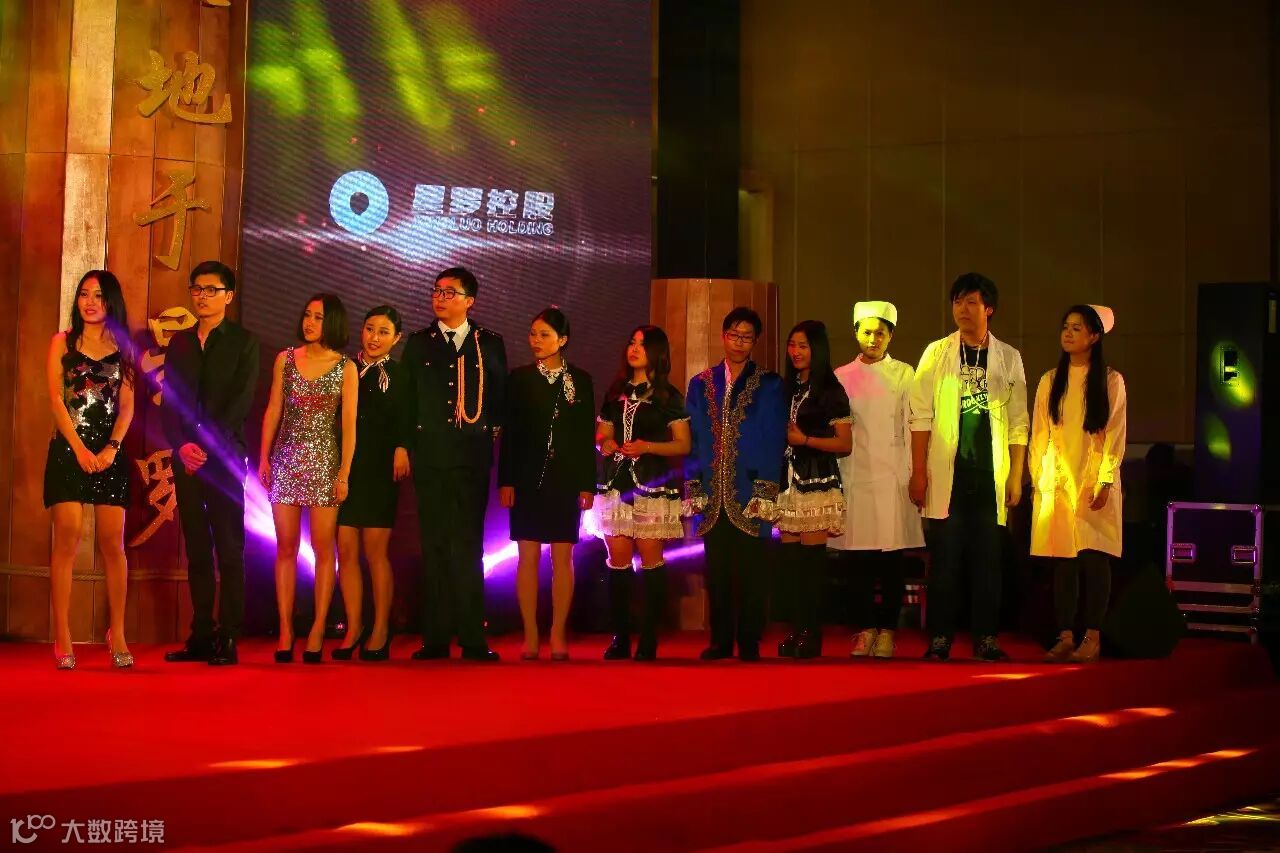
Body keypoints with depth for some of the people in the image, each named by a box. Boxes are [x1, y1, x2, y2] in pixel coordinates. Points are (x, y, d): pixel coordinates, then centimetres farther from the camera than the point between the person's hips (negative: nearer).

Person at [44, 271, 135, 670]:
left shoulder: (123, 348, 12)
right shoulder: (62, 342, 8)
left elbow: (127, 406, 6)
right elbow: (56, 400, 0)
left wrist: (111, 448, -9)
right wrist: (79, 449, -11)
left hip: (110, 453, 2)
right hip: (68, 450, -2)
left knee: (112, 543, -2)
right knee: (67, 540, -7)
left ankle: (117, 634, 3)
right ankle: (62, 638, -7)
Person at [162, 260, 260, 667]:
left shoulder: (243, 342, 2)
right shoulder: (179, 343, 15)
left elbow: (242, 400, -7)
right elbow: (168, 401, 9)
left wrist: (207, 445, -15)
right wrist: (182, 446, -7)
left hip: (224, 457, -4)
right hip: (186, 459, 4)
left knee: (229, 550, -6)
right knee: (196, 551, 5)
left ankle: (228, 640, -7)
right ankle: (201, 637, 7)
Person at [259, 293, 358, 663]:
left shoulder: (346, 368, 1)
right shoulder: (285, 359, 7)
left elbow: (348, 424, -2)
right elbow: (273, 410, 9)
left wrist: (345, 472, -8)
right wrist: (264, 458, 3)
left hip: (324, 461, -2)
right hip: (286, 459, 2)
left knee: (323, 547, -2)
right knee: (286, 547, 1)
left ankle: (317, 632, 2)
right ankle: (285, 632, 3)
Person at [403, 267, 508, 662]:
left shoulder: (490, 344, 9)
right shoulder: (418, 344, 11)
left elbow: (500, 397, 11)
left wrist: (490, 431, 2)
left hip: (473, 456, -1)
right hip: (430, 456, 1)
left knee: (468, 545, -1)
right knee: (434, 546, 2)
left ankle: (473, 639, 0)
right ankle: (435, 639, 3)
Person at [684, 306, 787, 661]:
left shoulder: (769, 385, 5)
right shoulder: (701, 385, 13)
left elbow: (774, 442, -1)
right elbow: (693, 440, 10)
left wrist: (765, 492, -9)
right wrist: (694, 488, 1)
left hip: (750, 493, -2)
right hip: (713, 495, 2)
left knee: (750, 570, -1)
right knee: (717, 570, 4)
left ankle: (749, 642, 4)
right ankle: (720, 641, 10)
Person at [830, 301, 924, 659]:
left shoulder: (904, 375, 7)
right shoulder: (842, 377, 11)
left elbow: (912, 428, 4)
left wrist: (913, 478, -2)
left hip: (892, 478, -1)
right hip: (855, 478, 1)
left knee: (892, 560, -2)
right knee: (860, 560, 1)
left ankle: (887, 631, 3)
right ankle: (865, 629, 7)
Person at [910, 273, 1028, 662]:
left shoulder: (1009, 358, 9)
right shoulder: (936, 353, 5)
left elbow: (1018, 424, 9)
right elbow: (921, 417, 2)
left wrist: (1016, 477, 3)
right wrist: (918, 473, -4)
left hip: (990, 475, 1)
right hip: (948, 474, -1)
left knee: (988, 558, 3)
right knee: (946, 557, -1)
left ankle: (986, 638, 8)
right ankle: (939, 640, 3)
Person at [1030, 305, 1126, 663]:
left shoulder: (1110, 381, 3)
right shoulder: (1050, 382, 11)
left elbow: (1115, 436, -1)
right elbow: (1038, 435, 10)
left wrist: (1105, 482, -10)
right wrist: (1038, 479, 1)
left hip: (1094, 482, -3)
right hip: (1057, 482, 3)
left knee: (1093, 559, -8)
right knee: (1062, 560, 0)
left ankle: (1092, 637, -4)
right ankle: (1065, 637, 1)